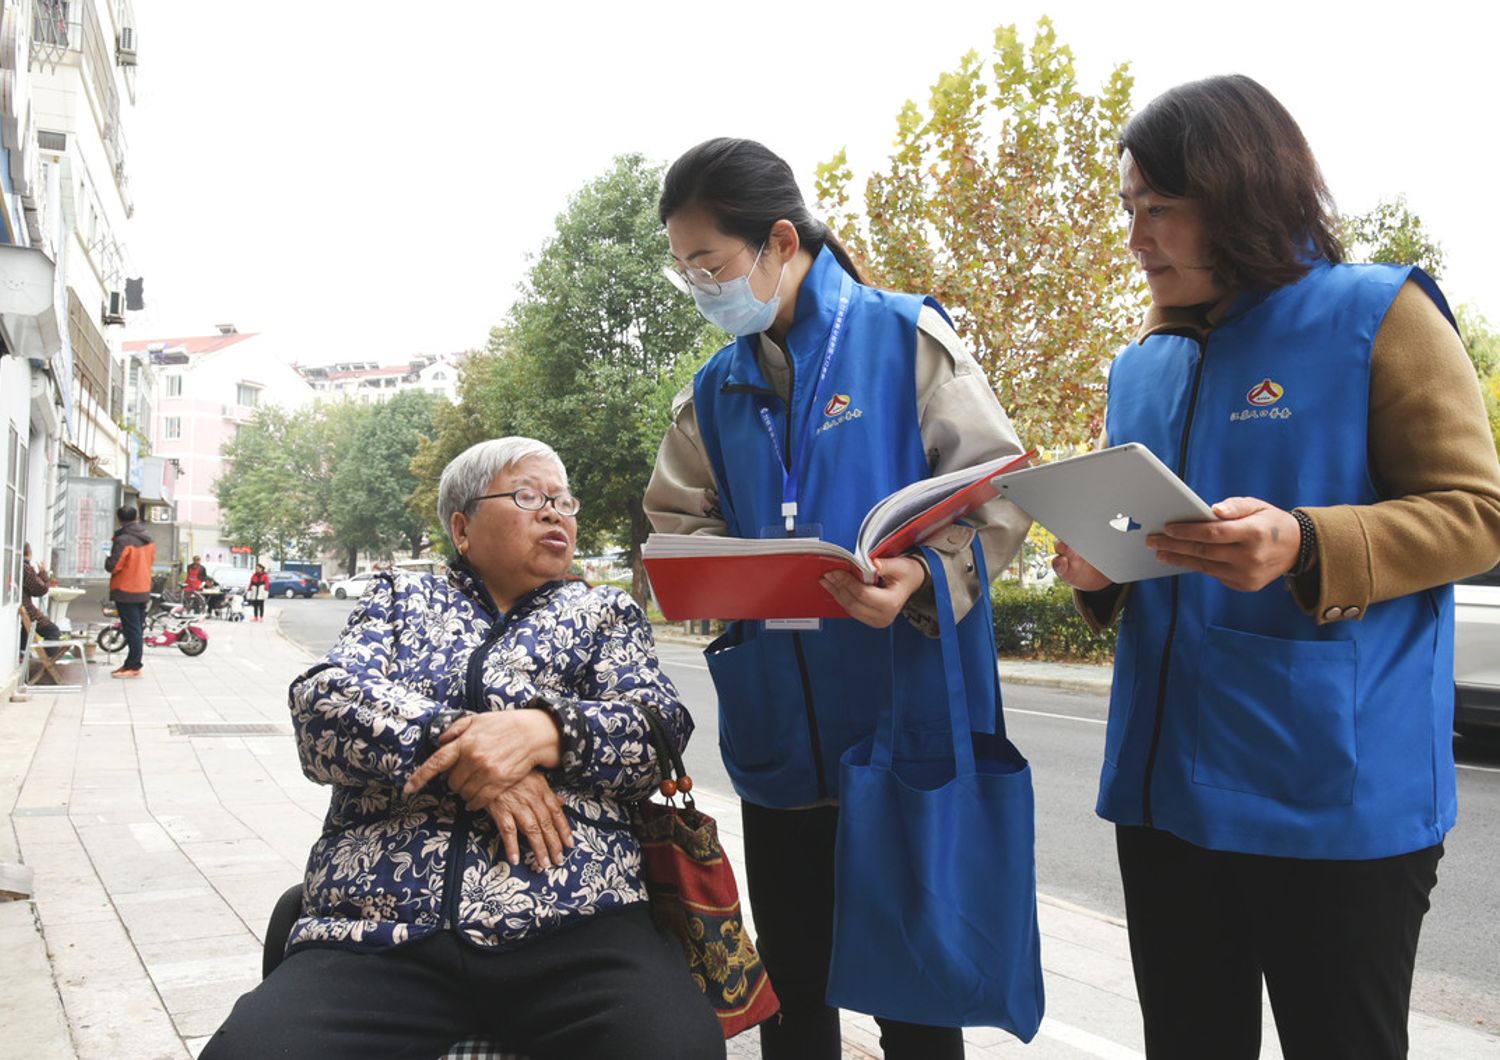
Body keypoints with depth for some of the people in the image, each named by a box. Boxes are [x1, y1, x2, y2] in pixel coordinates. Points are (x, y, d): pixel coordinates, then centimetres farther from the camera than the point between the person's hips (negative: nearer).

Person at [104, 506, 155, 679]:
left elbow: (113, 566, -19)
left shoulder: (123, 540, -18)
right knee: (138, 628, 12)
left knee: (132, 629, -4)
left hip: (126, 591, -7)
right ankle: (132, 663, 19)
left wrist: (108, 561, 2)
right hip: (144, 590, 7)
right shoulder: (149, 539, 6)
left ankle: (134, 666, 0)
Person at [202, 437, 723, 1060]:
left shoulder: (607, 613, 21)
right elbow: (323, 704, 3)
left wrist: (544, 730, -15)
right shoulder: (398, 597, 21)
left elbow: (660, 728, 4)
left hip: (571, 912, 0)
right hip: (377, 923, 1)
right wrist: (463, 746, -12)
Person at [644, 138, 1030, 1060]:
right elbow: (678, 524, 13)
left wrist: (921, 576, -26)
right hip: (779, 732, 5)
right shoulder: (715, 392, 10)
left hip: (908, 717, -4)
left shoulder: (905, 339, -5)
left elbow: (999, 491, -8)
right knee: (791, 984, 16)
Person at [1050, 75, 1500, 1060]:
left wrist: (1305, 547, -25)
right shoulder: (1142, 367, 14)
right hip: (1165, 783, 6)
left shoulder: (1377, 313, -4)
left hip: (1336, 792, -5)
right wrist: (1095, 569, -2)